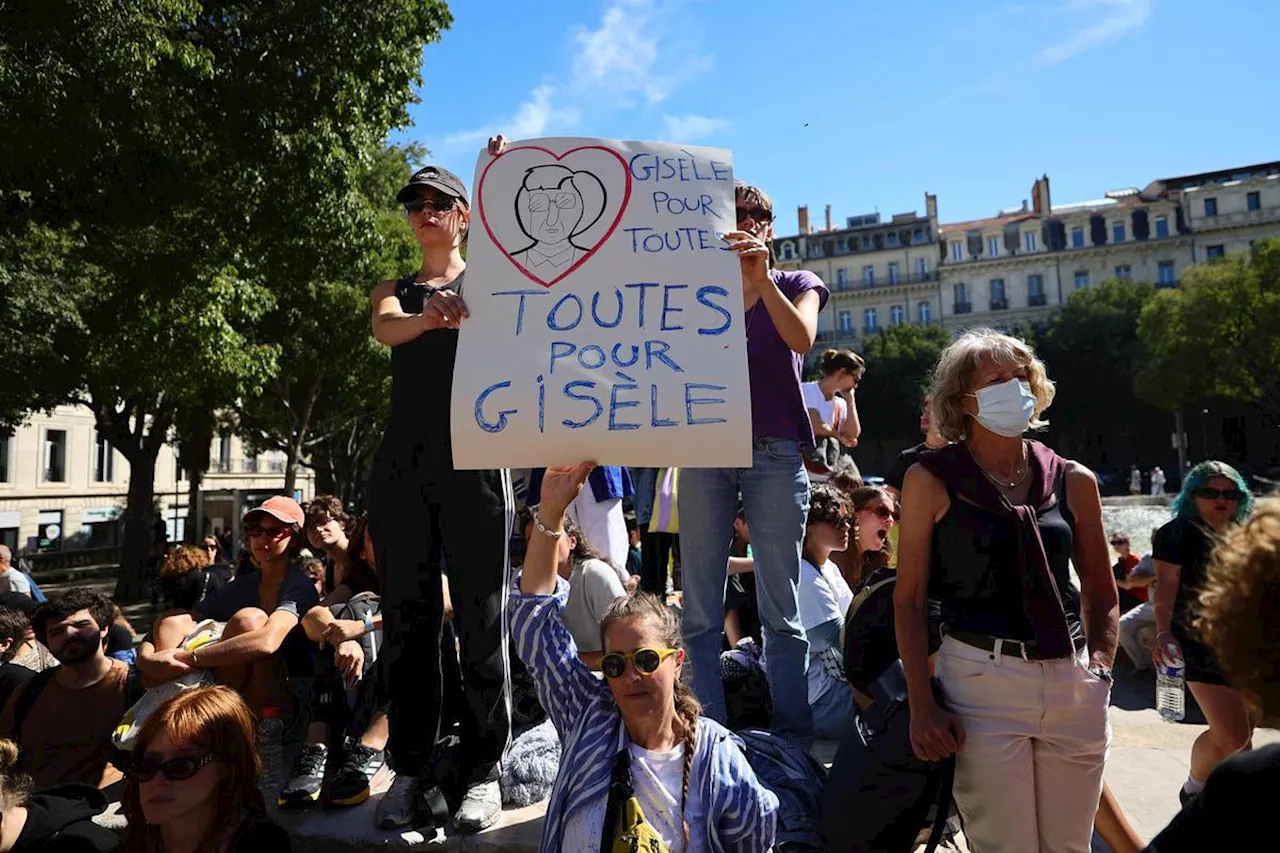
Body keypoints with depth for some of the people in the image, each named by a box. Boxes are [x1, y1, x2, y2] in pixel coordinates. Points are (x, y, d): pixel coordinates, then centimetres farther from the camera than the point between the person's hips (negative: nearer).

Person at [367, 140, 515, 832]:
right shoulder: (395, 291, 18)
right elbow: (384, 328, -5)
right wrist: (428, 318, -28)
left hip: (474, 457, -2)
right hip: (402, 462, 3)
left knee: (481, 620, -1)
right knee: (407, 621, 5)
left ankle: (483, 770, 10)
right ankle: (409, 767, 17)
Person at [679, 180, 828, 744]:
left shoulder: (796, 285, 13)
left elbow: (801, 339, -9)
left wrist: (760, 277, -19)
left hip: (774, 454, -1)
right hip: (705, 450, 2)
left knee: (779, 609, 2)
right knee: (699, 611, 2)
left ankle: (793, 735, 12)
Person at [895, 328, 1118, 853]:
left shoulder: (1073, 481, 7)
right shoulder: (932, 480, -5)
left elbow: (1101, 594, 15)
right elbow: (909, 600, -5)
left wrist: (1099, 669, 2)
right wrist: (922, 706, -10)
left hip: (1074, 684, 4)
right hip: (982, 680, -4)